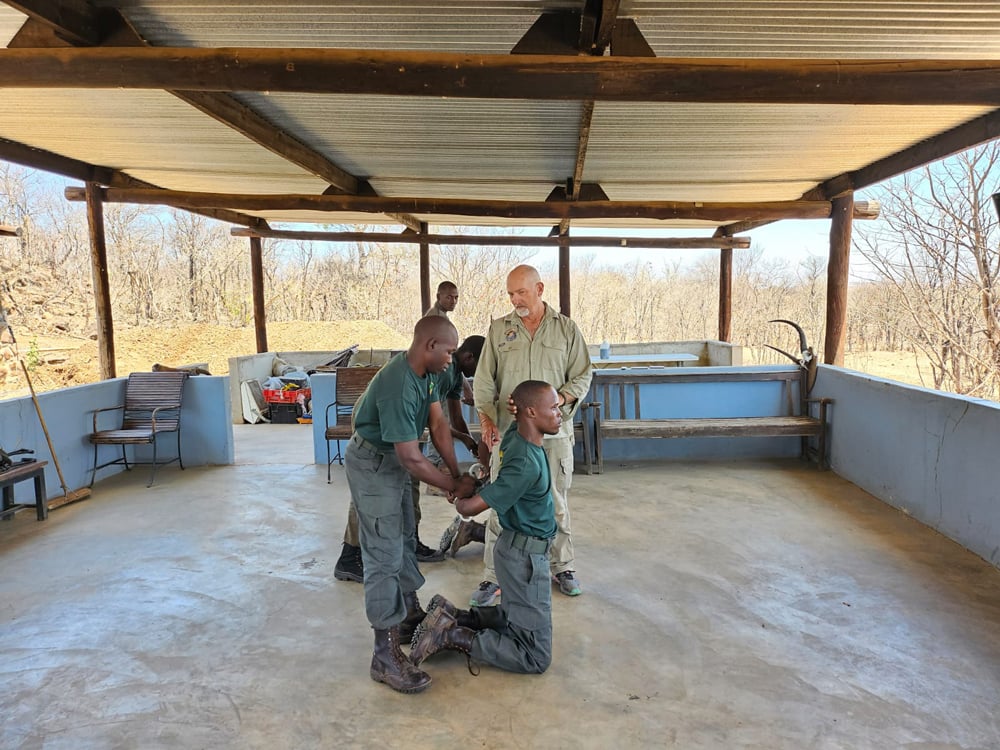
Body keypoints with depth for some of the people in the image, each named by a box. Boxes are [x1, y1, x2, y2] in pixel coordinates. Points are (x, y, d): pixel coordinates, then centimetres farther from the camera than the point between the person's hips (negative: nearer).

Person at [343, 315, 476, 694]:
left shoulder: (426, 372, -5)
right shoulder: (397, 386, -33)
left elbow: (438, 423, 0)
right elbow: (412, 459, -32)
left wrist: (456, 473, -5)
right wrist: (455, 486, -20)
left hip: (394, 459, 10)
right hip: (372, 464, -10)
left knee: (405, 540, 20)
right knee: (385, 556, -8)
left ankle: (410, 613, 38)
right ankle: (385, 655, 0)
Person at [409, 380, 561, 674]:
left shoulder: (516, 433, -4)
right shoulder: (527, 465, -29)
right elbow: (469, 508, -25)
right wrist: (460, 499, -6)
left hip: (518, 548, 9)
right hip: (526, 555, -9)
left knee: (513, 617, 27)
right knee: (537, 658, -1)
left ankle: (451, 617, 15)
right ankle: (454, 636, -4)